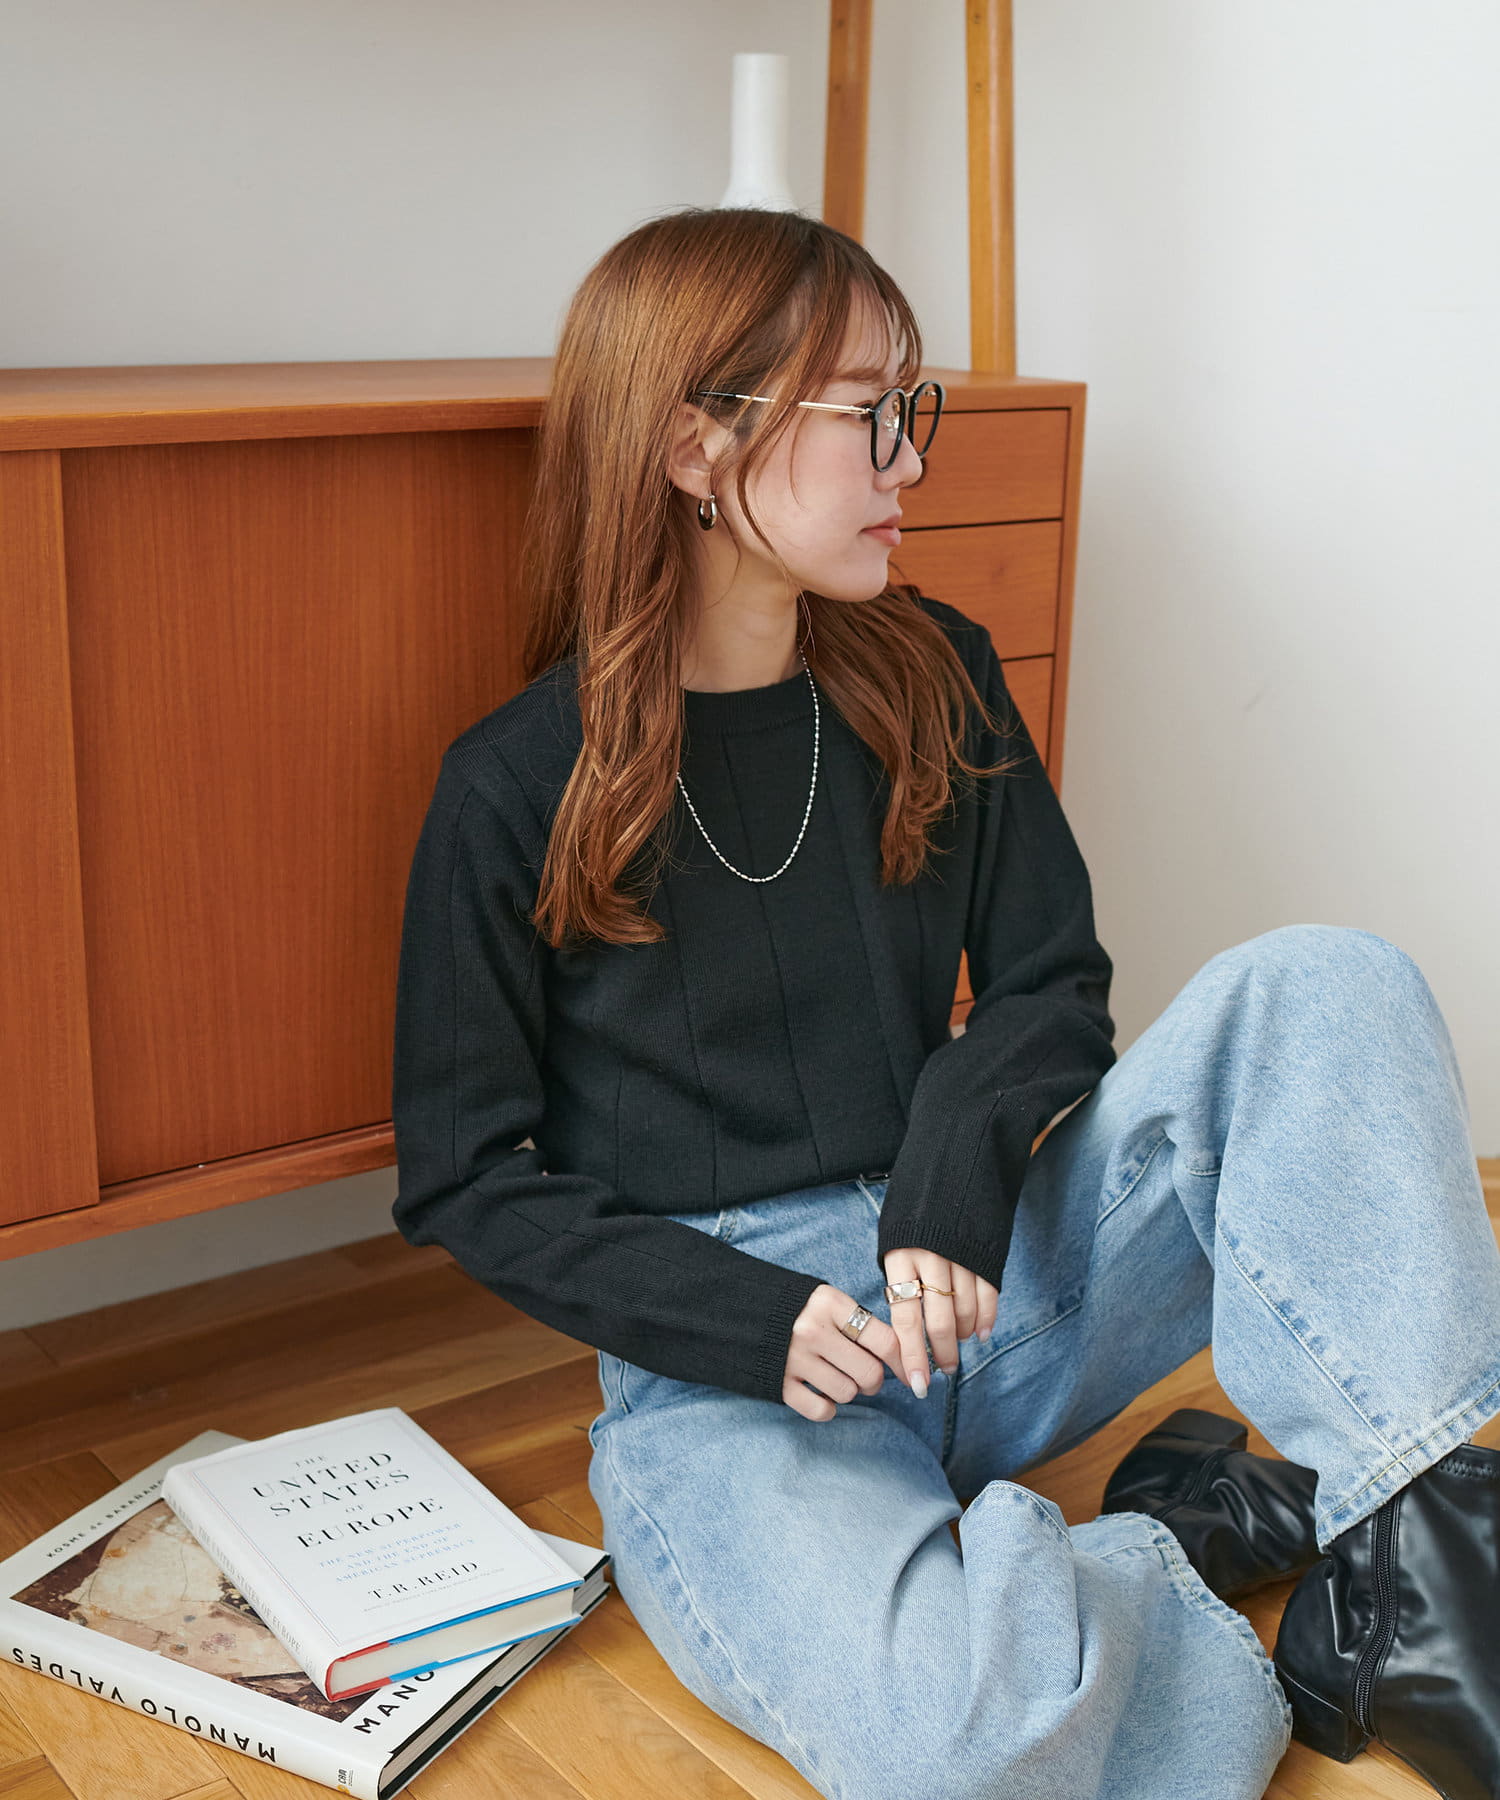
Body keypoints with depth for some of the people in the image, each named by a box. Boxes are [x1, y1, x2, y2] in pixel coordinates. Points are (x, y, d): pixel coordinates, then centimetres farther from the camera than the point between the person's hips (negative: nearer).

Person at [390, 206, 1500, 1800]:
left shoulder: (935, 679, 6)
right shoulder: (517, 786, -7)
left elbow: (1053, 984, 8)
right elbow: (462, 1178, -2)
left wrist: (958, 1169, -15)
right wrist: (753, 1320, -17)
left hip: (993, 1291, 5)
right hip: (723, 1366, -4)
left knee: (1328, 985, -15)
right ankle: (1203, 1539, -6)